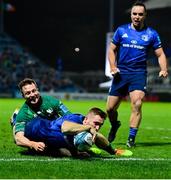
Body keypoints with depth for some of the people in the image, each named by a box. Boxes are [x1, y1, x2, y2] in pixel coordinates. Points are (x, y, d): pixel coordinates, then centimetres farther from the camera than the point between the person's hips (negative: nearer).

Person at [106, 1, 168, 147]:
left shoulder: (151, 34, 4)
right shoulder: (121, 30, 6)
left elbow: (160, 54, 7)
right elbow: (112, 49, 13)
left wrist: (164, 70, -12)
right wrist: (113, 67, -3)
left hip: (139, 74, -2)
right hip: (121, 73, 2)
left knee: (137, 104, -22)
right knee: (110, 108, 3)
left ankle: (131, 138, -14)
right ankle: (114, 125, 36)